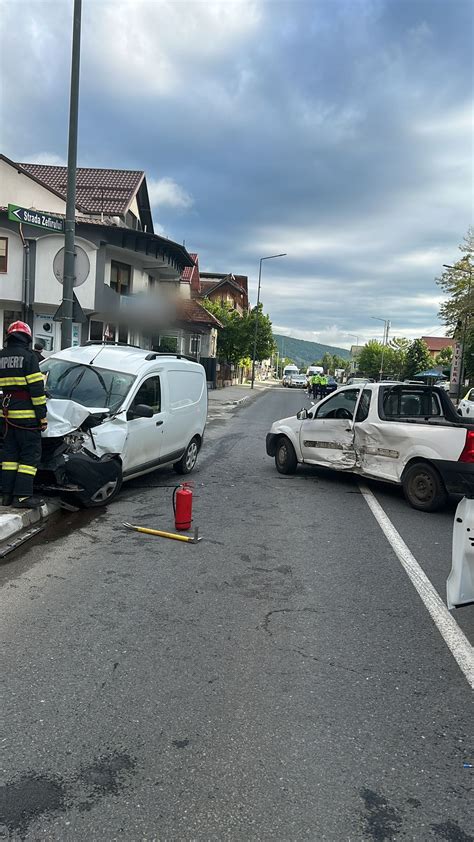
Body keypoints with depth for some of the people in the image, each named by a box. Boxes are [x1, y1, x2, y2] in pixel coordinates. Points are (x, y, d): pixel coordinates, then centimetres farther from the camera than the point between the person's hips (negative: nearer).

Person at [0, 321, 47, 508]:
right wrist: (42, 415, -10)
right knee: (30, 454, -2)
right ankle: (22, 495, -5)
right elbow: (37, 389, -13)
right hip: (26, 415, -7)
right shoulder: (28, 356, -10)